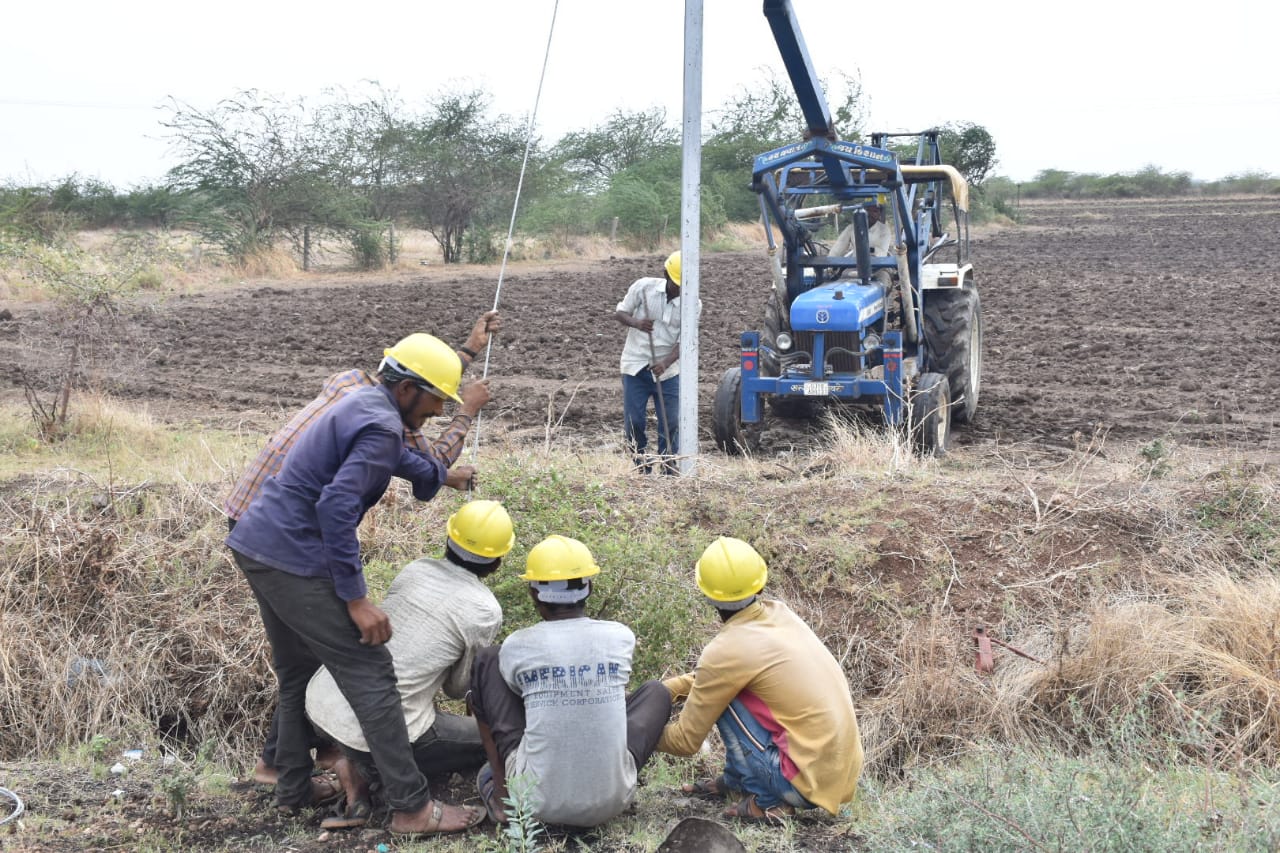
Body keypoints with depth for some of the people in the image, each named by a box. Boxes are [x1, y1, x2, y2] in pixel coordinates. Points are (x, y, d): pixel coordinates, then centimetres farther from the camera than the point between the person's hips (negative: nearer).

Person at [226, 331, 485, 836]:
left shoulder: (363, 405, 15)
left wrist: (439, 474, 54)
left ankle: (293, 790, 29)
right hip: (294, 561, -10)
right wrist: (356, 598, -22)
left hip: (254, 544, 10)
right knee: (370, 675, -7)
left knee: (296, 672, 22)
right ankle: (412, 808, -5)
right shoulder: (382, 428, -15)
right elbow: (337, 507, -25)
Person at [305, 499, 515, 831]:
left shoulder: (415, 569, 4)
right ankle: (366, 768, 0)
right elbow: (456, 688, 4)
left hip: (320, 701, 5)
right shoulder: (484, 612, -10)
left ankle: (363, 766, 12)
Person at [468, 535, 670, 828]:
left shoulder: (518, 647, -8)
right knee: (656, 692, 25)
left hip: (537, 802, -1)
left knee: (487, 662, 13)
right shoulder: (620, 638, -4)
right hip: (610, 802, 2)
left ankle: (501, 794, 15)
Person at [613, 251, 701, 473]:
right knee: (633, 422, 0)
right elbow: (620, 312, 1)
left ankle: (669, 470, 13)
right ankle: (642, 469, 15)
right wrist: (636, 323, -21)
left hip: (667, 370, 1)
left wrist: (665, 363, -25)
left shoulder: (693, 304, -6)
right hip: (636, 366, 0)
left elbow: (684, 342, -8)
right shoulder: (643, 287, -8)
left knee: (670, 422, -1)